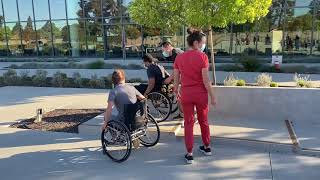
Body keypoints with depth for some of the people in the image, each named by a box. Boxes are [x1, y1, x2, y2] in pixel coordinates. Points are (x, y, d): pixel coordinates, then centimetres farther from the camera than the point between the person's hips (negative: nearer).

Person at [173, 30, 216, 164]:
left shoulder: (179, 58, 0)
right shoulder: (202, 57, -11)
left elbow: (176, 79, 5)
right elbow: (206, 80, -14)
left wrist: (176, 91, 21)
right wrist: (212, 96, -5)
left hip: (186, 93, 2)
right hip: (200, 93, -2)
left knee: (188, 122, 9)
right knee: (203, 121, 17)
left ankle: (189, 154, 11)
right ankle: (207, 147, 35)